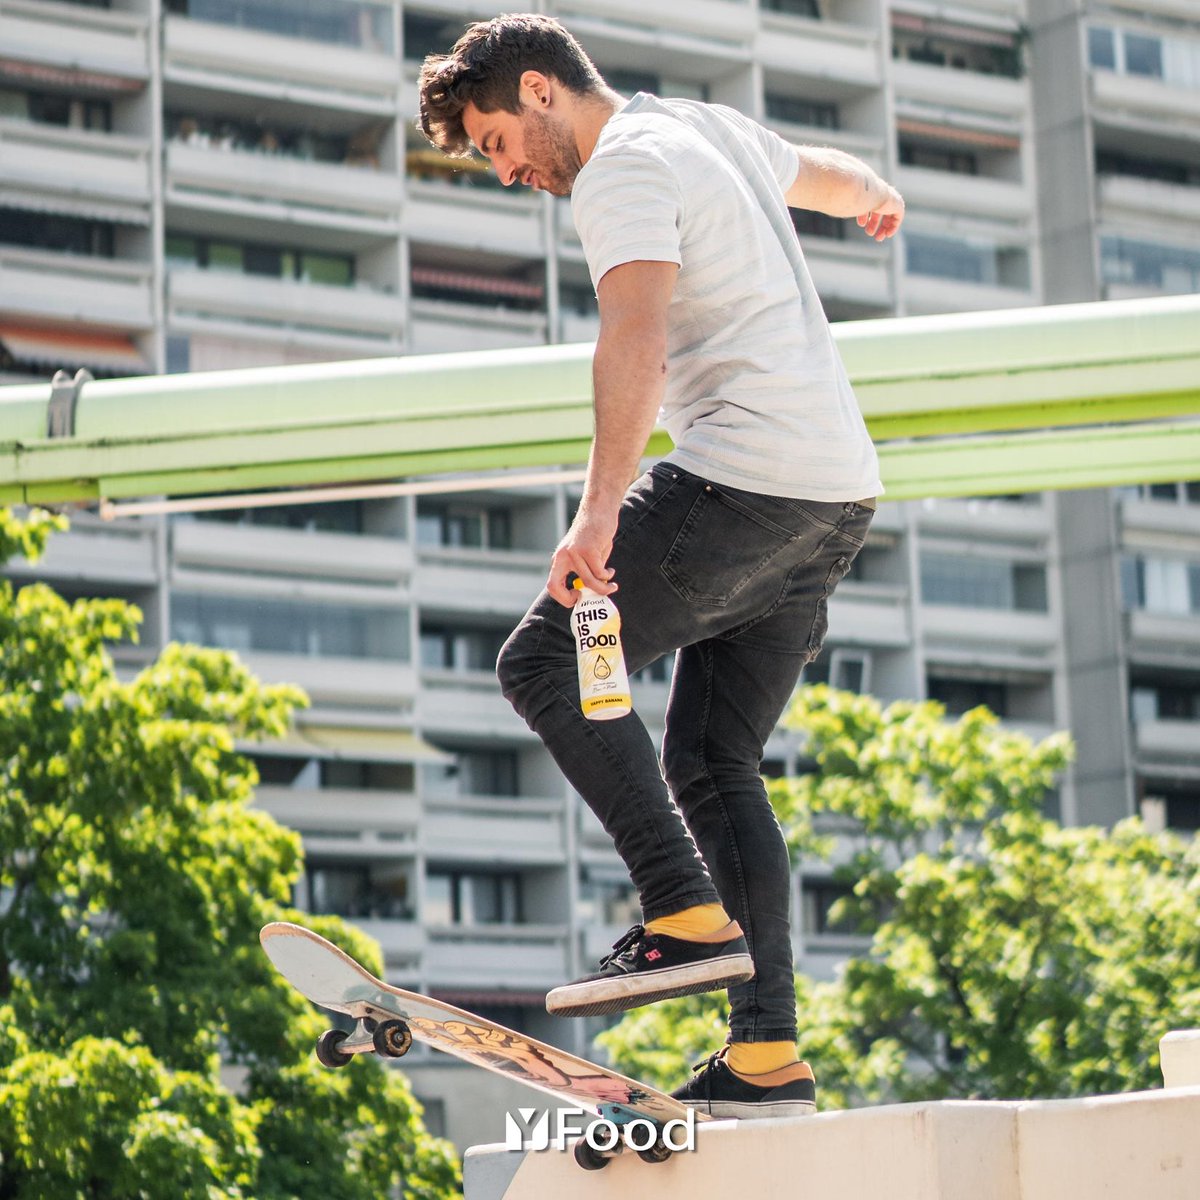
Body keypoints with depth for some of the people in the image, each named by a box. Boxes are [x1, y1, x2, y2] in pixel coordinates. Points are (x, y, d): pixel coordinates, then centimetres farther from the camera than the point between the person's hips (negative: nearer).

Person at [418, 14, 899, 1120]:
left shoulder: (624, 170, -7)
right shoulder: (712, 128, 21)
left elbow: (635, 338, -24)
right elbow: (829, 174, 43)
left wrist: (601, 512, -35)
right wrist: (874, 198, 67)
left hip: (748, 477, -10)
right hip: (844, 490, 10)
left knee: (545, 660, -7)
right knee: (713, 760, 9)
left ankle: (688, 916, -16)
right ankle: (768, 1055, 4)